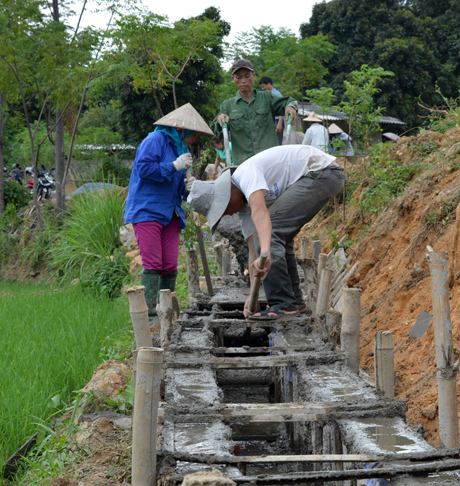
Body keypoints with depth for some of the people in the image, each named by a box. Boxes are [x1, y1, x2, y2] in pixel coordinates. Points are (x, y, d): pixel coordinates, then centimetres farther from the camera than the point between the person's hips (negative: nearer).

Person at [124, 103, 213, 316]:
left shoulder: (180, 148, 22)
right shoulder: (155, 140, -6)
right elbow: (144, 168, -19)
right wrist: (174, 166, -16)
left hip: (169, 214, 8)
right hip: (147, 211, -8)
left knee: (170, 265, 1)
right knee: (152, 263, -13)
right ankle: (150, 309, -13)